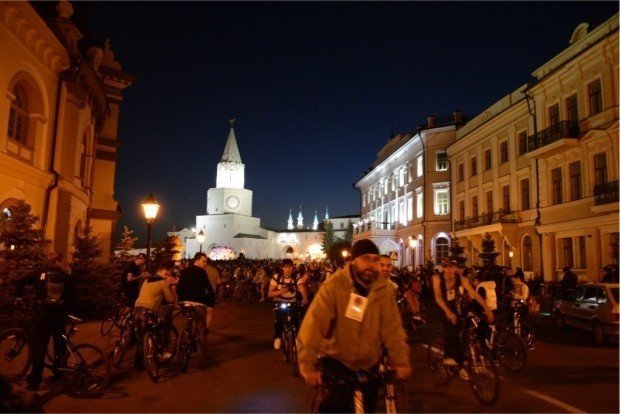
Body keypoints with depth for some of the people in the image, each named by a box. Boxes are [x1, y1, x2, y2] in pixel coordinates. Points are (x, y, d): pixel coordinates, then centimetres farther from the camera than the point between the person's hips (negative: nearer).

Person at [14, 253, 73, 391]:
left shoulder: (40, 272, 2)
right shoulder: (66, 276, 2)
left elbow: (21, 282, 3)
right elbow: (70, 296, 5)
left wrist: (18, 298, 17)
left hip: (42, 313, -1)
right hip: (59, 314, 1)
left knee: (38, 347, 3)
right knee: (60, 345, 17)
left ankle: (35, 381, 2)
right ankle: (58, 373, 26)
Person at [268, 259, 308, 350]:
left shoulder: (297, 278, -9)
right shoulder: (276, 277, -9)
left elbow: (302, 289, -25)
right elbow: (270, 294, -9)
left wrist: (305, 299, -43)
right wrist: (280, 291, -26)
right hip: (279, 304, -1)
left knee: (296, 322, -14)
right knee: (279, 320, -20)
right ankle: (277, 337, 7)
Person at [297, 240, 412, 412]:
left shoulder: (382, 290, -7)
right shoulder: (334, 285, -19)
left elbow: (392, 327, -9)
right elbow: (315, 322, -25)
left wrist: (401, 362, -18)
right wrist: (308, 365, -30)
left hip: (368, 362, 4)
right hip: (336, 358, -4)